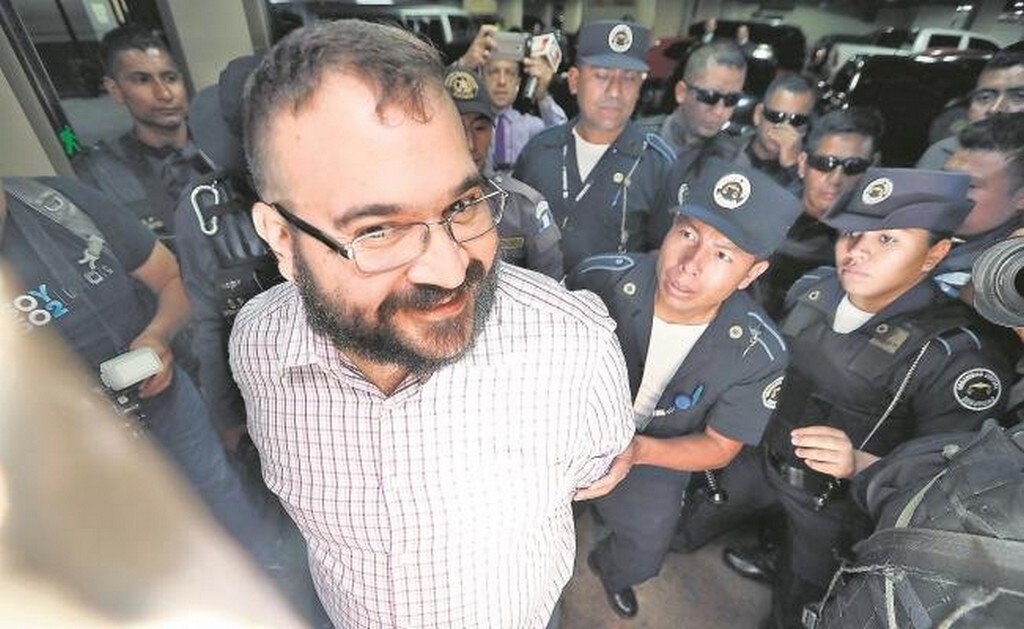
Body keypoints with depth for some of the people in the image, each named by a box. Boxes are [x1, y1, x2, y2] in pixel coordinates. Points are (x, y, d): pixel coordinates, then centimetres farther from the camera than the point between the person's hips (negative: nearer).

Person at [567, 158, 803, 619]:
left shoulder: (758, 353, -23)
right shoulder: (601, 279, -27)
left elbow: (719, 447, -10)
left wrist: (638, 450, -28)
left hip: (658, 453, 1)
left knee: (642, 558, 4)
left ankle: (609, 570, 44)